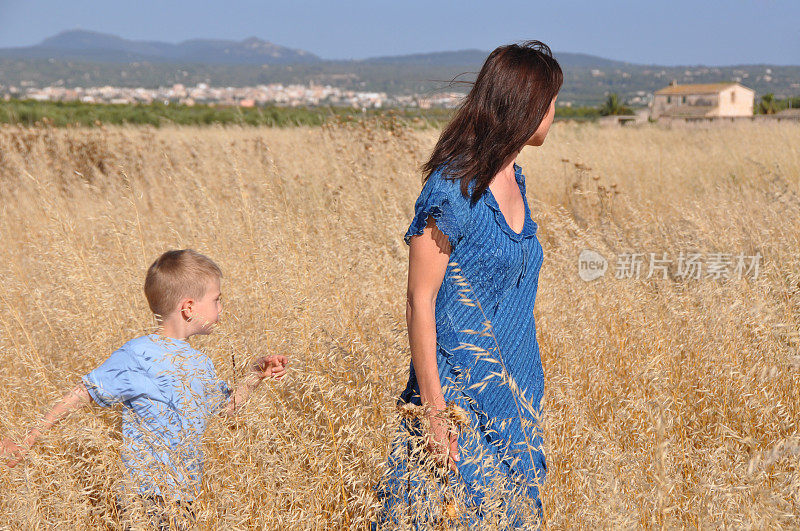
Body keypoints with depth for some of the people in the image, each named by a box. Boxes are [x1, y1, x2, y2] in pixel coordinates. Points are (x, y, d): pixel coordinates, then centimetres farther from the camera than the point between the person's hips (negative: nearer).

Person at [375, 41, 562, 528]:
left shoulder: (514, 178, 8)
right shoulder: (453, 189, -18)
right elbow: (420, 302, -17)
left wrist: (523, 389, 16)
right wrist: (433, 411, -19)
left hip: (513, 390, 8)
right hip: (460, 391, -8)